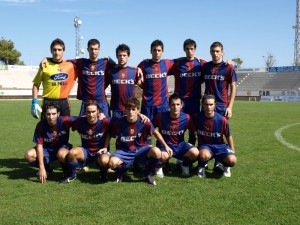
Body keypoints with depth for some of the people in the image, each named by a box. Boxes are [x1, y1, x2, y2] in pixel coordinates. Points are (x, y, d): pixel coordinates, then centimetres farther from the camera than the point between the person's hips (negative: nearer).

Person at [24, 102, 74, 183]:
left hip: (62, 147, -2)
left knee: (62, 155, -39)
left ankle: (66, 170, -2)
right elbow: (39, 146, -19)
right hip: (47, 150, 3)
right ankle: (47, 168, 6)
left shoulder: (65, 121, -22)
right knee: (28, 155, -24)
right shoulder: (40, 125, -18)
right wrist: (42, 168, -24)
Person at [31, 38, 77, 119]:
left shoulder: (70, 65, 4)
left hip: (64, 103, 2)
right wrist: (34, 102, -6)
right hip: (48, 103, -2)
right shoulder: (45, 65, -1)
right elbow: (36, 84, 1)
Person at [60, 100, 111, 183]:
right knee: (72, 152, -29)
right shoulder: (80, 121, -11)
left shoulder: (104, 122, -18)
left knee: (104, 161, -37)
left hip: (100, 151, -2)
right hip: (86, 151, 3)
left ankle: (103, 173, 2)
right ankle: (72, 175, 0)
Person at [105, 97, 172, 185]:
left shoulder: (144, 122, -13)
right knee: (112, 162, -33)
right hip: (124, 151, 0)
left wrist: (166, 146, 2)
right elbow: (109, 134, 6)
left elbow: (155, 132, 3)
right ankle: (122, 170, 10)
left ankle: (147, 174, 2)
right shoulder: (118, 122, -13)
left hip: (140, 149, 1)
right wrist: (105, 148, -3)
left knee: (157, 152, -31)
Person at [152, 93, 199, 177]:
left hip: (180, 145, 2)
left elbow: (192, 133, 8)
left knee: (195, 152, -28)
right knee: (164, 156, -38)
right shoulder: (161, 116, -13)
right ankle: (159, 166, 1)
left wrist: (191, 146, 6)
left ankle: (185, 165, 8)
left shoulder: (186, 118, -9)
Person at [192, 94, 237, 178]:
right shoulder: (196, 117, -10)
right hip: (204, 145, -1)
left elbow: (228, 136, 2)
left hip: (220, 145, 1)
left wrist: (232, 151, 7)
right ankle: (201, 167, -2)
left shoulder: (222, 120, -12)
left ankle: (226, 165, 10)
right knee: (205, 155, -39)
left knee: (232, 160, -29)